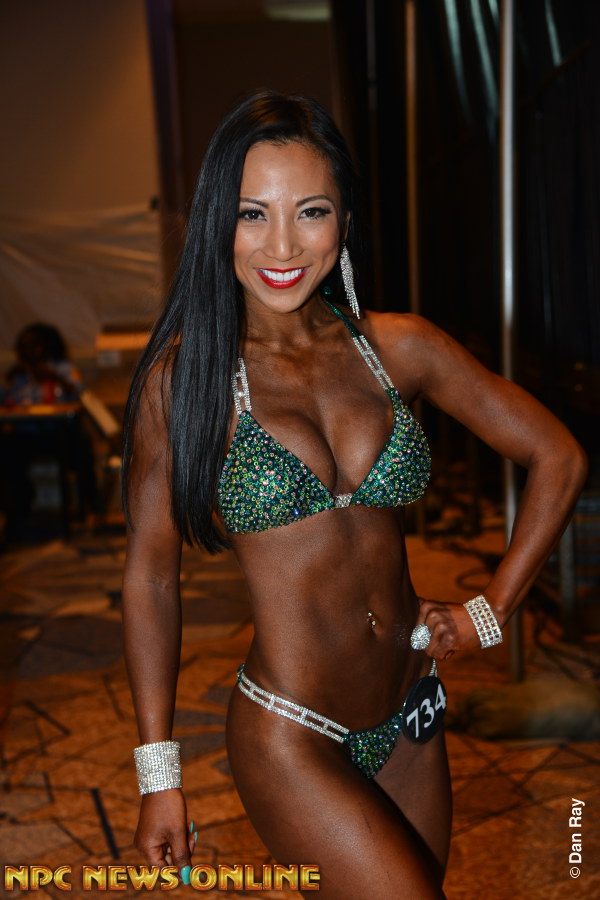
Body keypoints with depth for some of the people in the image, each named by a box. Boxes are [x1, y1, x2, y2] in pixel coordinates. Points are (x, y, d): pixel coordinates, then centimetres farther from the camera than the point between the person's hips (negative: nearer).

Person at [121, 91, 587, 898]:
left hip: (409, 718, 4)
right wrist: (159, 774, -5)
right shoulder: (186, 374, -11)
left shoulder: (396, 347, -3)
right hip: (289, 737, -4)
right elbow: (150, 575, -7)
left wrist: (489, 614, 3)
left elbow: (557, 457, 5)